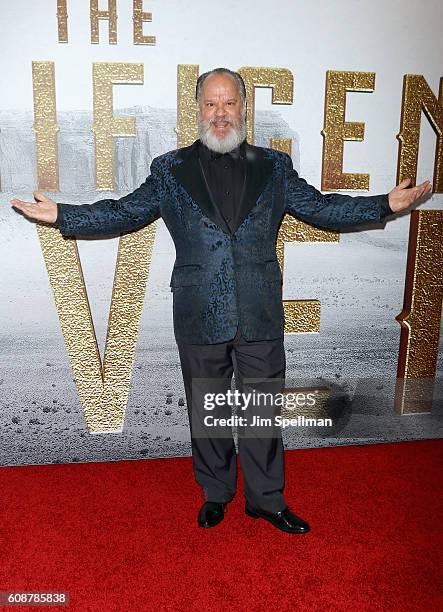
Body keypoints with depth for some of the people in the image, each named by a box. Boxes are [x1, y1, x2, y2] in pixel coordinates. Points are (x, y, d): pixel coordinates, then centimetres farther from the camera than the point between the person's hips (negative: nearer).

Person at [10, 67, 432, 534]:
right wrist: (60, 214, -2)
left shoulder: (274, 167, 9)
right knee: (207, 412, 13)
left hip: (261, 319, 1)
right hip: (200, 320, 0)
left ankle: (266, 499, 31)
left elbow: (321, 208, 9)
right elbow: (123, 213, 6)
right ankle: (215, 494, 35)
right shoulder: (170, 170, 6)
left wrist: (387, 204, 2)